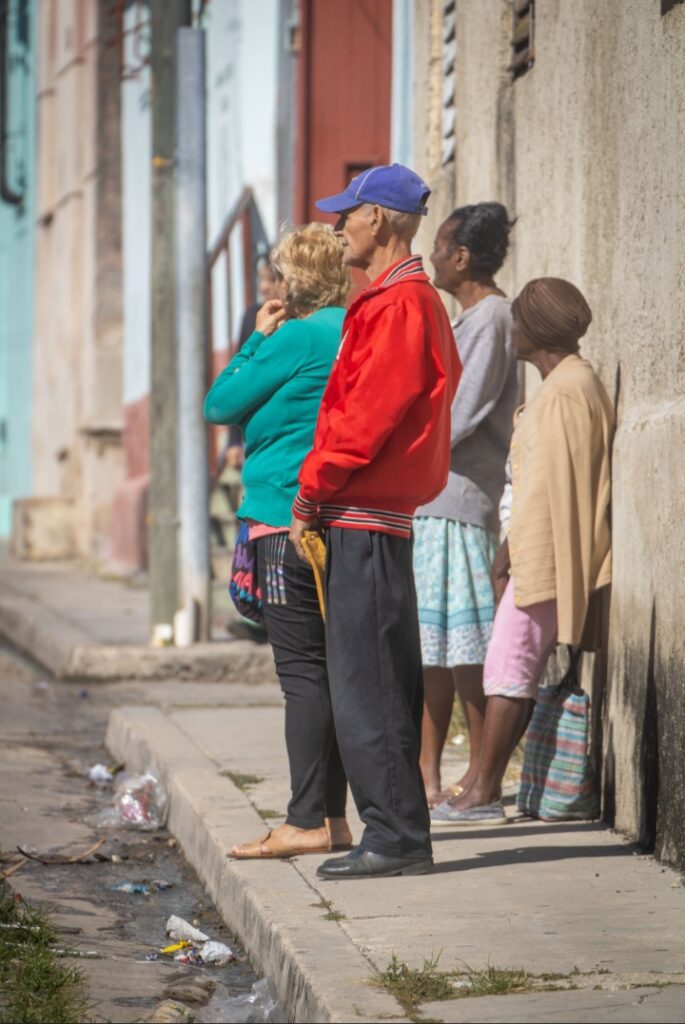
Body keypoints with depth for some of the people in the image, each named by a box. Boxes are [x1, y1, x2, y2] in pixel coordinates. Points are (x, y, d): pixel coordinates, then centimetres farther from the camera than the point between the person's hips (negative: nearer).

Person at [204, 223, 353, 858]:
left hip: (288, 520, -9)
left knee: (302, 670, -7)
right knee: (327, 669, 11)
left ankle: (307, 823, -7)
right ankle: (331, 818, 14)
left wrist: (257, 339, 3)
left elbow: (220, 403, -5)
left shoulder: (299, 337, -13)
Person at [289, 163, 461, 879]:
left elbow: (371, 413, -18)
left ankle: (396, 838, -7)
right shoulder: (409, 298, 19)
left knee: (364, 686, -9)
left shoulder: (399, 303, -13)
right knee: (379, 684, 12)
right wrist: (320, 496, 16)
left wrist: (311, 492, -9)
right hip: (377, 517, 10)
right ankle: (397, 834, 16)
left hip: (362, 521, -10)